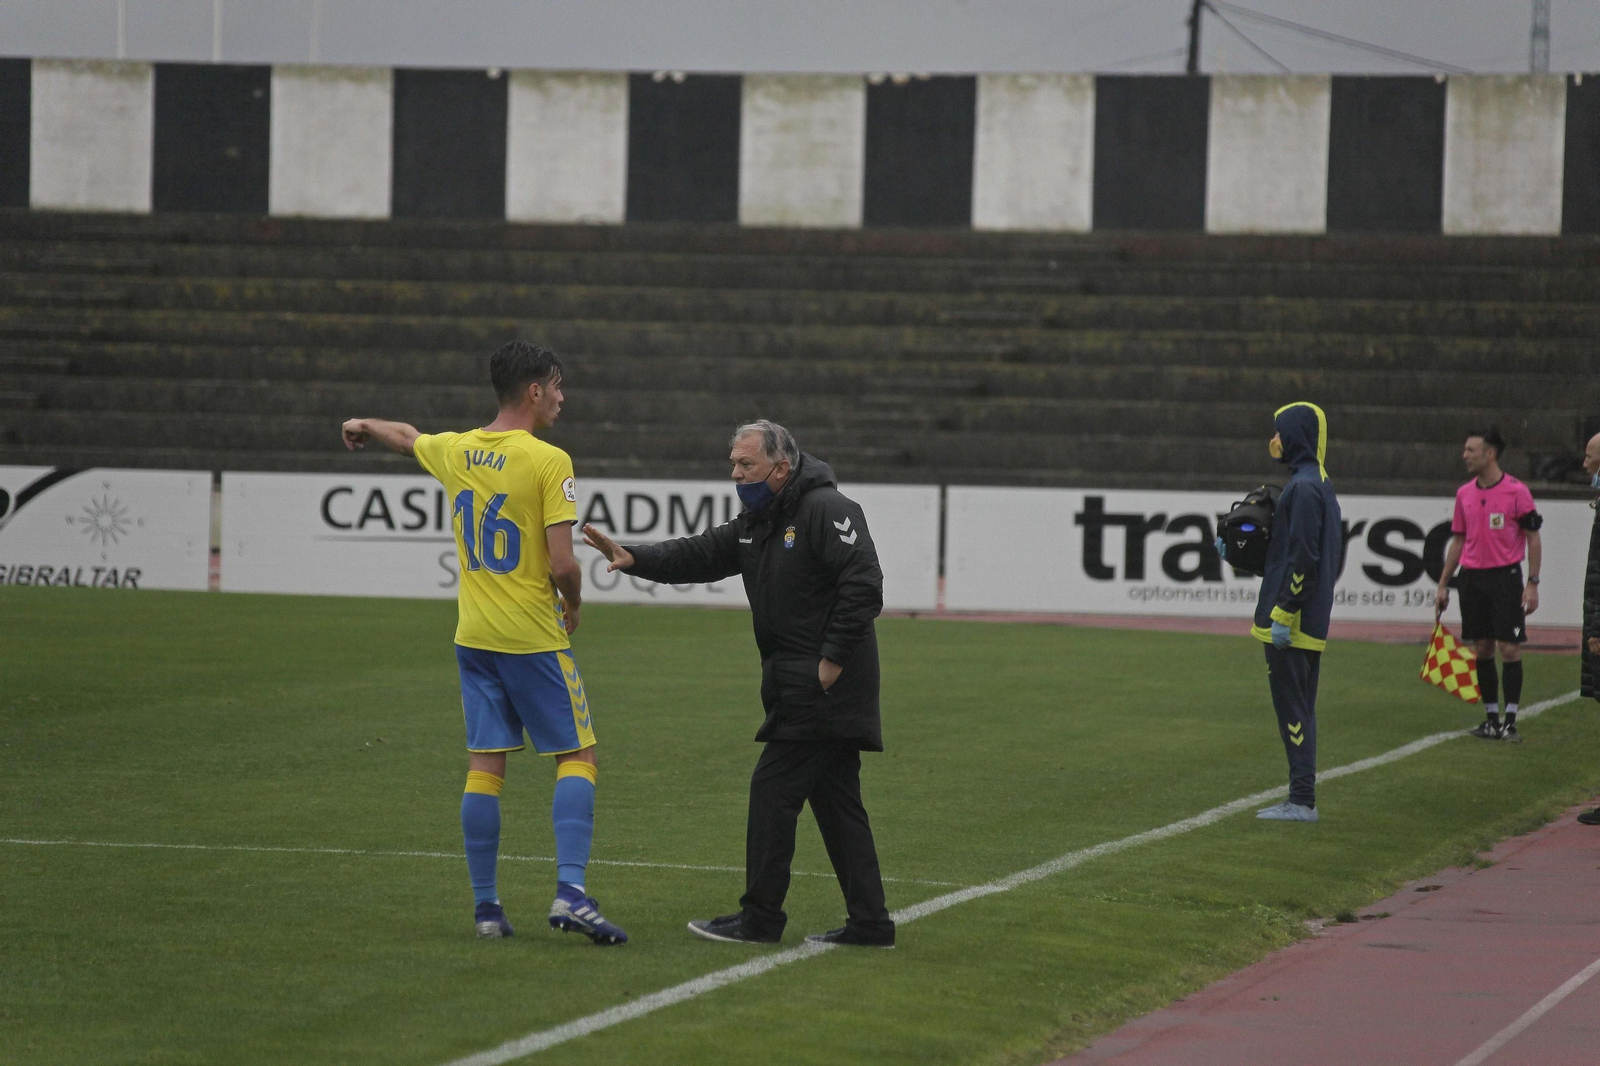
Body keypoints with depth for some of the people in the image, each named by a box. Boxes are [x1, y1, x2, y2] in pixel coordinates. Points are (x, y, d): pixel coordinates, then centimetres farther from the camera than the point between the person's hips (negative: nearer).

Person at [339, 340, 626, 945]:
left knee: (485, 765, 8)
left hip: (474, 637, 6)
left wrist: (364, 426, 52)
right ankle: (570, 892, -12)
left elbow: (406, 438, 29)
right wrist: (573, 607, 5)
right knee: (577, 755, 2)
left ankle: (485, 906, 9)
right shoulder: (548, 462, -14)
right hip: (534, 637, -6)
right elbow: (563, 564, -18)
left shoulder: (455, 451, 5)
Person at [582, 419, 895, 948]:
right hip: (800, 684, 10)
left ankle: (760, 919, -3)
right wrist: (635, 558, -4)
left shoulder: (826, 511, -14)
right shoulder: (756, 523, 16)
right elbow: (698, 556, 11)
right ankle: (869, 923, 12)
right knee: (834, 800, 10)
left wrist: (833, 660, -20)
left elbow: (863, 586, -20)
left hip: (829, 682, -10)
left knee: (774, 789, -8)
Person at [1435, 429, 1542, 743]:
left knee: (1509, 648, -7)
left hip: (1505, 576, -5)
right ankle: (1491, 719, 13)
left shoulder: (1517, 491, -6)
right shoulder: (1464, 494, 10)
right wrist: (1443, 585, 14)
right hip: (1471, 577, 5)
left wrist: (1532, 584, -10)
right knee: (1482, 649, 6)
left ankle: (1511, 721, -3)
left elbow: (1532, 538, -4)